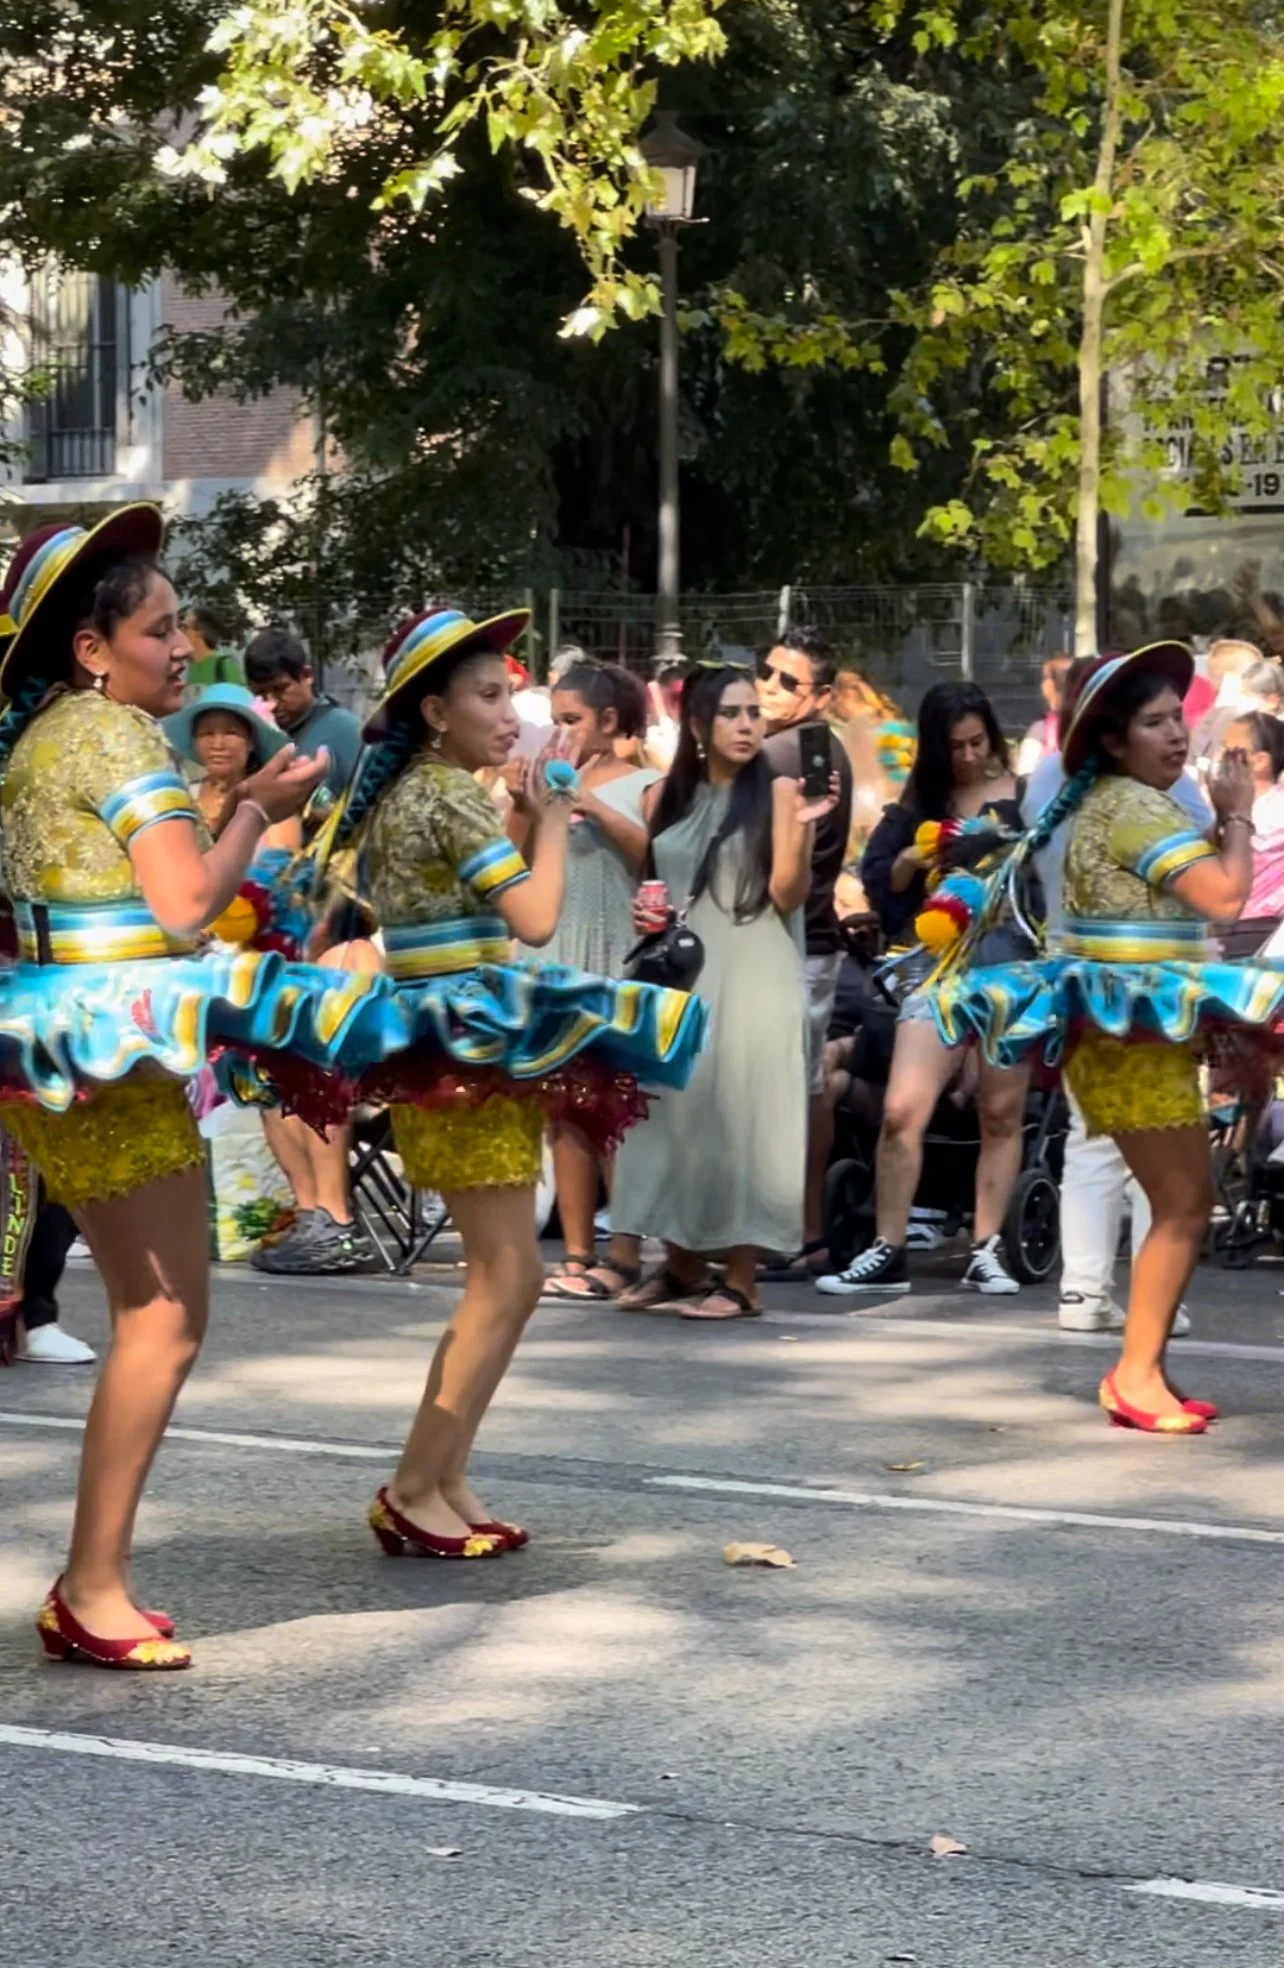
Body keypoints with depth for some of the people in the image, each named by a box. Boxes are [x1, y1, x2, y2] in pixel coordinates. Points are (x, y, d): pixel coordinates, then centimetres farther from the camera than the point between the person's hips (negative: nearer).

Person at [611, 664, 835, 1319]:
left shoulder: (778, 791, -3)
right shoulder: (667, 796, 10)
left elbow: (787, 897, -9)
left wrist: (802, 830, -23)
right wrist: (647, 916, 0)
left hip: (753, 981, -5)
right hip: (682, 978, 5)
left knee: (741, 1117, -6)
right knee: (676, 1113, 6)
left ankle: (740, 1281, -3)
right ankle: (681, 1268, 17)